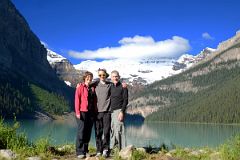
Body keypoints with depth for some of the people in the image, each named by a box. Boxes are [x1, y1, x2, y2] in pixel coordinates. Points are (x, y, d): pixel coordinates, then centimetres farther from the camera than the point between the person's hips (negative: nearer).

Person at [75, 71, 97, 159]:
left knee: (88, 132, 8)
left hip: (91, 112, 5)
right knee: (81, 131, -4)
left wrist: (95, 111, 5)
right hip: (82, 112, -5)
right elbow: (77, 100, -5)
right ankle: (79, 152, 2)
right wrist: (77, 112, -12)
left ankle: (85, 151, 16)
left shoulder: (92, 88, 15)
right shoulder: (80, 87, 1)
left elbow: (94, 101, 14)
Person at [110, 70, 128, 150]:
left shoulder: (123, 87, -2)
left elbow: (125, 100, -8)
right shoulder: (111, 87, 15)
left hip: (119, 111, -6)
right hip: (111, 111, 6)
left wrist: (122, 112, -17)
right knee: (113, 131, 7)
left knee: (119, 131, -10)